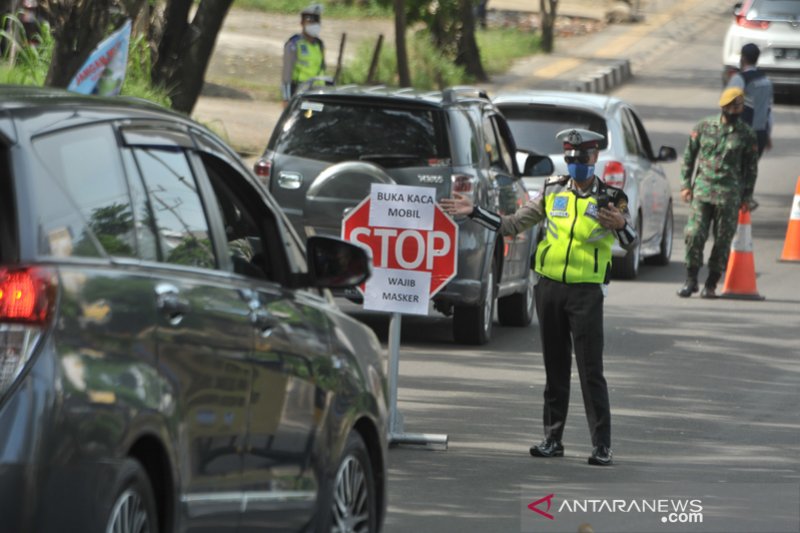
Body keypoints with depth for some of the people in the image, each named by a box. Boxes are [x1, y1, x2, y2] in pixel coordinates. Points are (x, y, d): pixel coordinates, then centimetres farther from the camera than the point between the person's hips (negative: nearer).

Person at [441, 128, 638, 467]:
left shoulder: (610, 198, -3)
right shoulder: (553, 192, 8)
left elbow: (630, 242, -14)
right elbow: (512, 225, 14)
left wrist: (621, 225, -36)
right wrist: (473, 212, 7)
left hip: (586, 292, -4)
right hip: (549, 287, 4)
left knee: (591, 371, -7)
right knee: (555, 368, 9)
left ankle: (602, 445, -5)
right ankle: (553, 439, 16)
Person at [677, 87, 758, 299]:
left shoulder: (746, 135, 3)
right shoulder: (704, 127, 6)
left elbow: (751, 167, 8)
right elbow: (688, 156, 12)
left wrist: (747, 197, 5)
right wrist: (686, 184, 5)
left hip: (729, 195, -1)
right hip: (702, 191, 1)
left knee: (722, 241, 1)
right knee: (694, 235, -8)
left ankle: (711, 284, 10)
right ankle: (691, 280, 5)